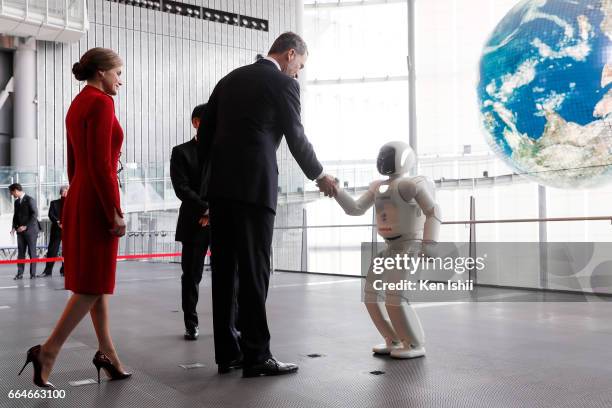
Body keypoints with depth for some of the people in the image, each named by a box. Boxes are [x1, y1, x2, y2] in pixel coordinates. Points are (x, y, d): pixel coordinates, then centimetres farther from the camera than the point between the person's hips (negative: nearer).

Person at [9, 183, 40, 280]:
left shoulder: (30, 200, -8)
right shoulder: (16, 202, 13)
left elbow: (35, 215, -13)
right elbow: (15, 216, 17)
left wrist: (26, 226, -16)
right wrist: (14, 227, 2)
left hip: (30, 230, -6)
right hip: (20, 231, 6)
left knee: (32, 252, -1)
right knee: (20, 252, 3)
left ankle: (33, 273, 5)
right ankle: (20, 273, 4)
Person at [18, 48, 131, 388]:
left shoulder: (77, 104, 15)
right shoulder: (101, 102, -12)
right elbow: (101, 164, -20)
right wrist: (115, 213, -18)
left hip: (79, 199, 10)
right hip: (97, 203, -10)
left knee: (96, 280, 11)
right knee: (94, 283, -2)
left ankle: (107, 352, 17)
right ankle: (48, 351, 0)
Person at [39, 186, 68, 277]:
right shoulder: (54, 203, 9)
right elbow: (51, 215, -2)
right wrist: (58, 222, -18)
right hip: (56, 229, 0)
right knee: (52, 250, -1)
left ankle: (64, 270, 12)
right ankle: (48, 271, 4)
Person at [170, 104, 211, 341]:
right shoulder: (181, 152, 4)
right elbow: (182, 188, -7)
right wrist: (206, 209, -16)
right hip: (194, 224, -2)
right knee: (191, 275, 5)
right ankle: (191, 324, 17)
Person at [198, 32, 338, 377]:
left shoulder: (230, 79, 19)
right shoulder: (284, 84, 0)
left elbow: (205, 132, 17)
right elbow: (296, 138, 4)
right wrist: (320, 176, 19)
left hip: (219, 185, 7)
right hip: (254, 186, -7)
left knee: (225, 269, 8)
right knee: (254, 270, -4)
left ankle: (228, 352, 13)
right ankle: (256, 356, 1)